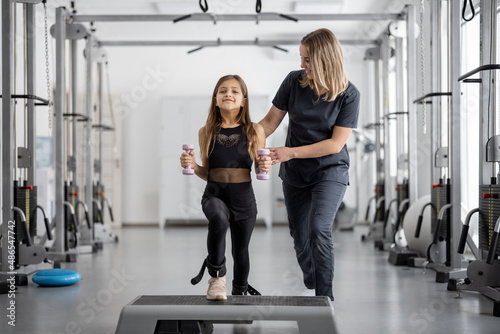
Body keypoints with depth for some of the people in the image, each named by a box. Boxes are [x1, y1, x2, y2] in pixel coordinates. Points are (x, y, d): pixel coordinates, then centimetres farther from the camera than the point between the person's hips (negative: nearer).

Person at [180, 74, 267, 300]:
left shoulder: (255, 131, -2)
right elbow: (206, 173, 8)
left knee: (241, 252, 12)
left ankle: (240, 293, 38)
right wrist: (192, 165, -11)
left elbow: (260, 171, 3)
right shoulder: (206, 132, 1)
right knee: (218, 219, -34)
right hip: (214, 194, -1)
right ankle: (217, 276, -15)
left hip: (244, 197, 1)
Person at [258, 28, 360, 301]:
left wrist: (291, 152, -24)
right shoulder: (294, 81, -7)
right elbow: (270, 121, 1)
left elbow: (335, 144, -18)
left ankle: (325, 297, -15)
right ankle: (310, 287, 39)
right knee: (299, 237, 13)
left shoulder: (349, 94, -16)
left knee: (319, 227, -24)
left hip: (330, 171, -4)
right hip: (295, 174, 4)